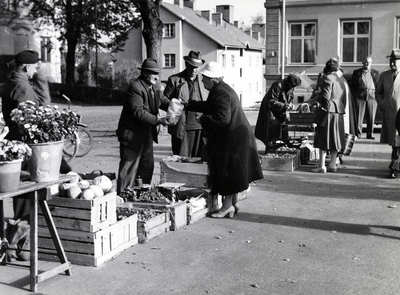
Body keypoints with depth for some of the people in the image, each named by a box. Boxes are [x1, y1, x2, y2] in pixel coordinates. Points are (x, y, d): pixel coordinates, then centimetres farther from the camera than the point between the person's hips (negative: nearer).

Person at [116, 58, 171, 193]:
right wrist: (159, 120, -32)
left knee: (147, 167, 16)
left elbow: (161, 100, 13)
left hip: (147, 134, 10)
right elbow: (139, 112, -28)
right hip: (132, 135, -9)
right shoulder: (135, 88, -21)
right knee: (129, 168, -4)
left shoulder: (153, 87, 9)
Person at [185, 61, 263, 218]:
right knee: (231, 173, 16)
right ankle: (234, 203, 24)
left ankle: (227, 205, 6)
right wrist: (188, 104, 18)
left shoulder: (220, 94, -21)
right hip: (232, 137, 10)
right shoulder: (221, 90, 12)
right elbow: (208, 106, 24)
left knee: (228, 172, -2)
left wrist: (202, 119, -18)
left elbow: (222, 118, -29)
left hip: (232, 139, -10)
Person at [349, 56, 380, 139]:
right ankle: (358, 134, 0)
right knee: (359, 116, -4)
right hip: (360, 96, -1)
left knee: (371, 117, 1)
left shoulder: (375, 73, 14)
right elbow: (352, 85, 9)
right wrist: (354, 96, -2)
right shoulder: (356, 72, 11)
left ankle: (370, 134, 8)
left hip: (372, 96, 1)